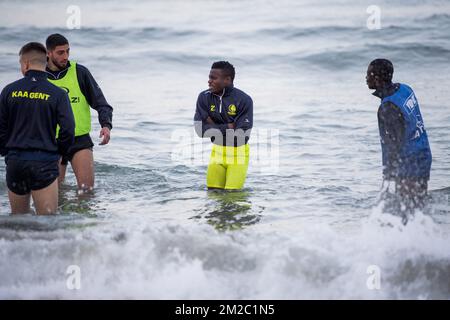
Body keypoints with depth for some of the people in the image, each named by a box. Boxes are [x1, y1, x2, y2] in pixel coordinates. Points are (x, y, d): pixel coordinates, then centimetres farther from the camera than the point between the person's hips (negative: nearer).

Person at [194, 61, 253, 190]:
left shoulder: (243, 100, -16)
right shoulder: (204, 97, -5)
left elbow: (241, 134, -20)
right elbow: (200, 129, -12)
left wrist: (215, 127, -16)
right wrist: (229, 126, -16)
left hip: (238, 153, -4)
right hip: (217, 151, 4)